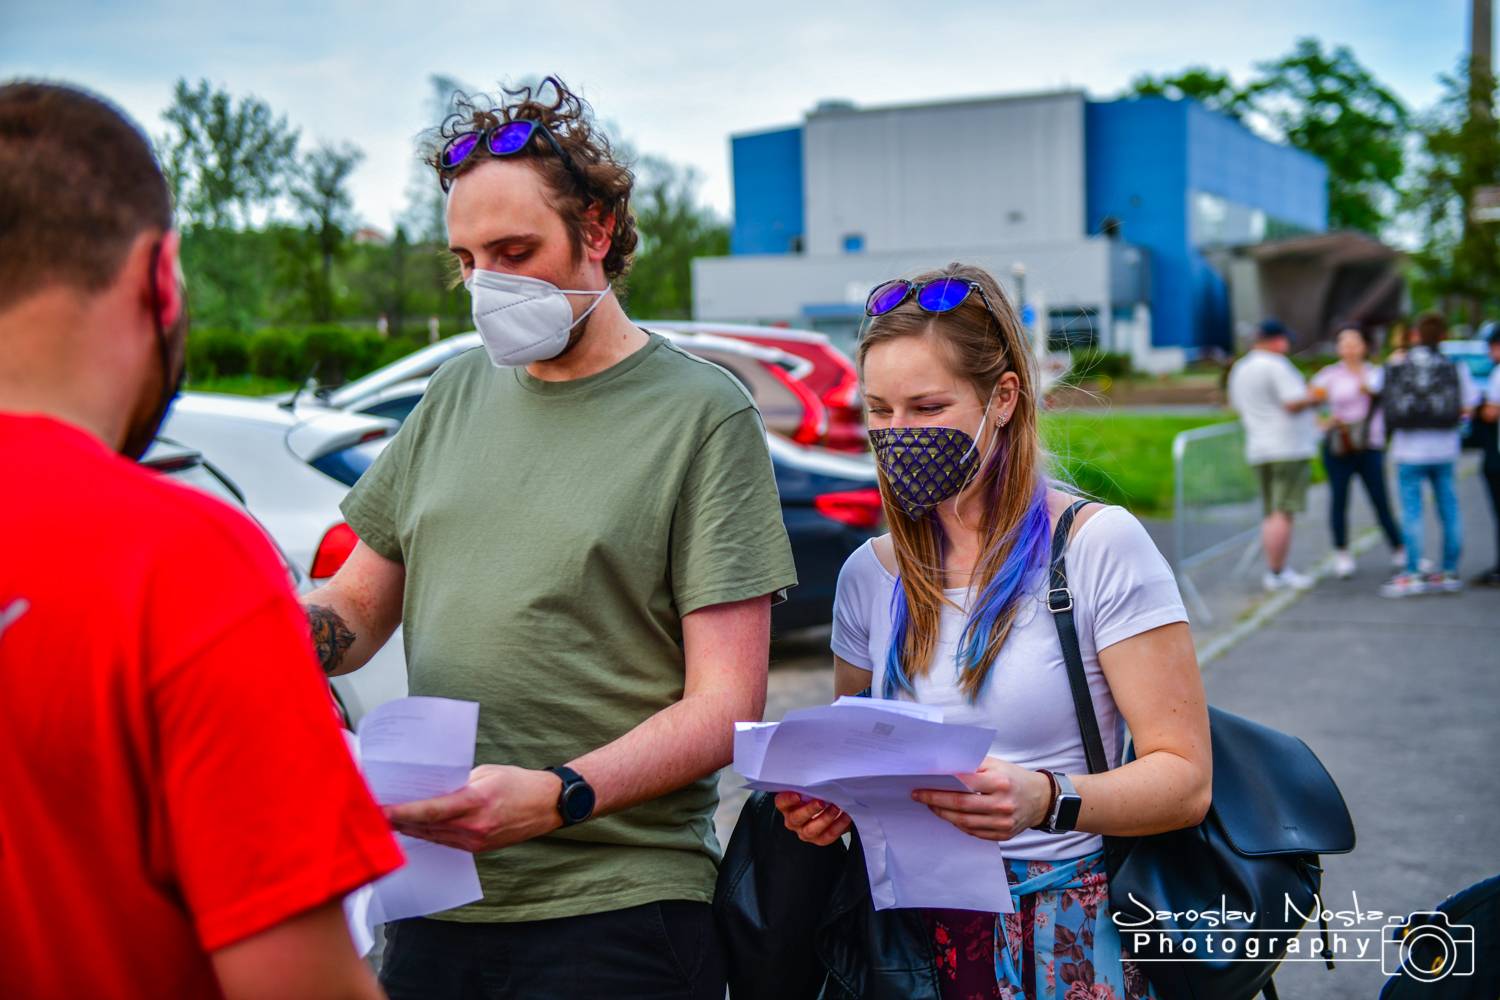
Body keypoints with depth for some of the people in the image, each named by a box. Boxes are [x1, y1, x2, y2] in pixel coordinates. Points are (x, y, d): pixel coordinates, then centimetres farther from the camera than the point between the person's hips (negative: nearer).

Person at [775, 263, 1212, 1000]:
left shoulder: (1100, 545, -4)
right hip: (910, 935, 4)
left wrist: (1046, 800, -25)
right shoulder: (869, 576, 10)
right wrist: (824, 799, -4)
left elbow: (1184, 780, -8)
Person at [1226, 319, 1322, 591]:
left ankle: (1277, 569, 14)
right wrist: (1313, 398, 0)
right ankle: (1276, 573, -8)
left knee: (1270, 514, 12)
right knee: (1283, 513, -8)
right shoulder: (1276, 365, -12)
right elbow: (1294, 403, -19)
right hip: (1290, 448, -9)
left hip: (1258, 449, 9)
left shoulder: (1239, 369, 15)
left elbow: (1237, 406, 24)